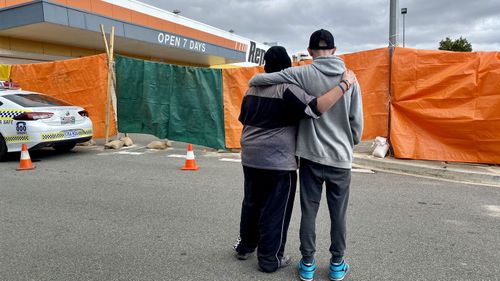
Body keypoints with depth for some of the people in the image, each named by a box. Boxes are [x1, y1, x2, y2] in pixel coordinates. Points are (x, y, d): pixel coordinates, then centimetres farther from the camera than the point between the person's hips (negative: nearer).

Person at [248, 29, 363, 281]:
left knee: (309, 210, 9)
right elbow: (357, 120, 2)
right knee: (338, 213, 12)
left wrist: (253, 83, 13)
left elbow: (260, 79, -10)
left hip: (311, 155, -1)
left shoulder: (303, 74, -6)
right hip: (341, 157, 2)